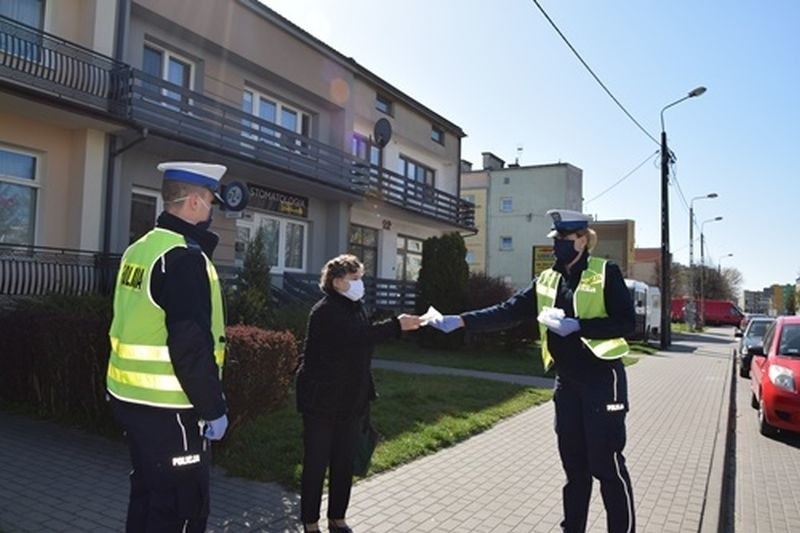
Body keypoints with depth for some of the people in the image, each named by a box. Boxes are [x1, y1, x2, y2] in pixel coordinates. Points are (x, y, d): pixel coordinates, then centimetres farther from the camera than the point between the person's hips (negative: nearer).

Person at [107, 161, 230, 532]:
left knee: (148, 494, 22)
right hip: (168, 408, -9)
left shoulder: (140, 249, 9)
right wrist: (213, 408, -17)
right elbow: (191, 345, -24)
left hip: (131, 398, 9)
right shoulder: (185, 257, -20)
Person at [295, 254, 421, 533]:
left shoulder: (356, 307, 9)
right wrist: (397, 325, -30)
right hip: (322, 400, -7)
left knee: (344, 463, 13)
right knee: (316, 463, 4)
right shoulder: (325, 311, -17)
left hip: (351, 399, 7)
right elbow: (357, 336, -31)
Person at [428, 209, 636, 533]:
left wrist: (576, 325, -22)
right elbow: (508, 312, -1)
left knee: (607, 464, 1)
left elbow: (626, 322, -13)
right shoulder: (546, 281, 7)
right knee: (574, 464, 15)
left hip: (602, 379, -5)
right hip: (567, 382, 5)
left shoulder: (605, 273, -8)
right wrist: (461, 321, -11)